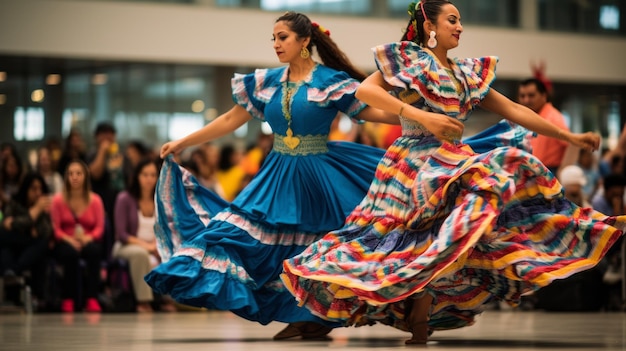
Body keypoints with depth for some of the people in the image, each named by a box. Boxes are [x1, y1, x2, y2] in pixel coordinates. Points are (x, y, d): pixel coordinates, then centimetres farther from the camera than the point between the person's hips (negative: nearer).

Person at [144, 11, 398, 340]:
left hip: (318, 177, -4)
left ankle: (319, 317, 15)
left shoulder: (331, 82, -7)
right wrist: (183, 142, 10)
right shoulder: (267, 82, 5)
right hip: (277, 175, 5)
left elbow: (375, 111, -10)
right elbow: (231, 120, 10)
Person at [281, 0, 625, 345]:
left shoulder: (468, 74, 18)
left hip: (453, 164, 6)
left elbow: (514, 110, 18)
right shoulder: (408, 58, 1)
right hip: (415, 162, -6)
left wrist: (568, 136, 15)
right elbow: (364, 90, -14)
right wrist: (422, 116, -23)